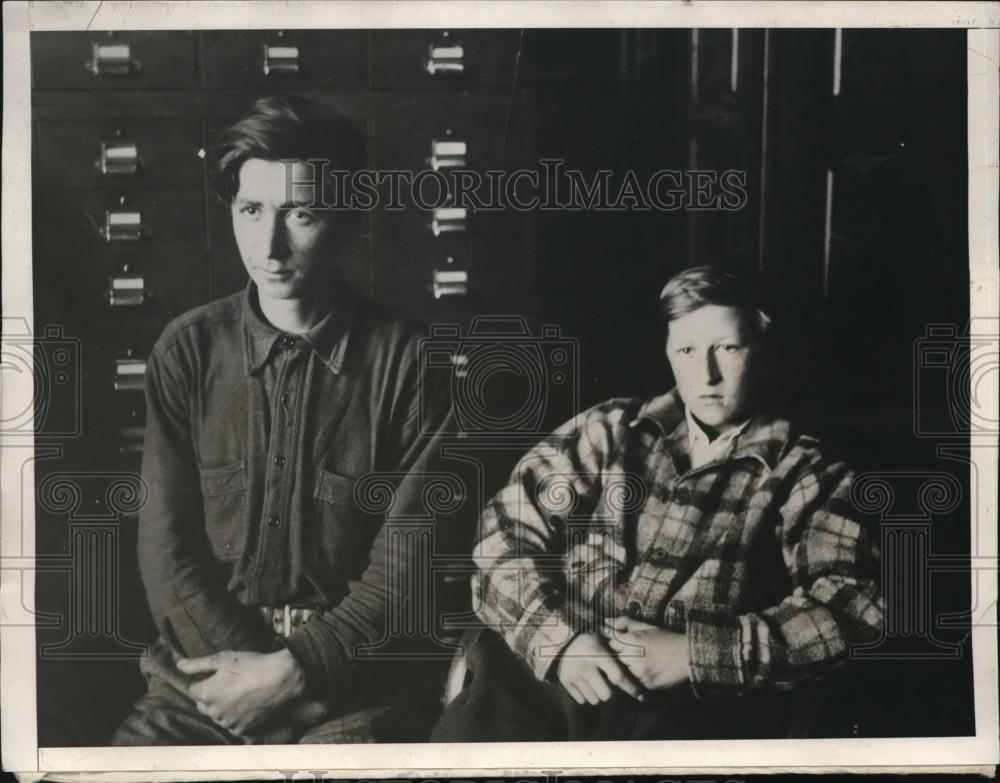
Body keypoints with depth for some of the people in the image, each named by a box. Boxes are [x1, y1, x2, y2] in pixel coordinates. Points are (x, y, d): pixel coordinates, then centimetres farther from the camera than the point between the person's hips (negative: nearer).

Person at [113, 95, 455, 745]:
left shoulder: (407, 360, -6)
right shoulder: (188, 350, 1)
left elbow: (409, 563, -6)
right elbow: (167, 547, -1)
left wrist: (291, 671, -15)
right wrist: (249, 671, -12)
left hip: (358, 669, -2)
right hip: (214, 655, 2)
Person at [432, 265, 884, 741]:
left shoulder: (802, 475, 13)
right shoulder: (608, 431, 19)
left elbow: (853, 602, -3)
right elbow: (503, 534, 10)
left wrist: (697, 654, -14)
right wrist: (557, 640, -8)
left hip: (691, 701, -2)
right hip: (548, 670, 2)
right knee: (471, 733, -27)